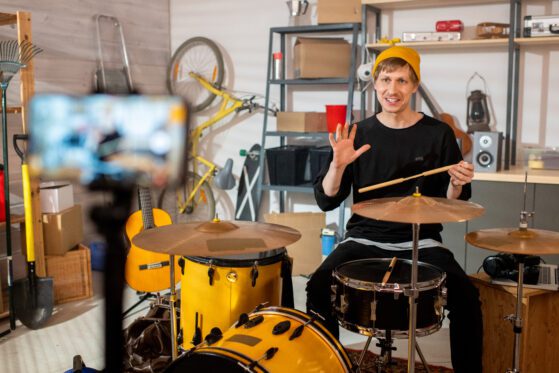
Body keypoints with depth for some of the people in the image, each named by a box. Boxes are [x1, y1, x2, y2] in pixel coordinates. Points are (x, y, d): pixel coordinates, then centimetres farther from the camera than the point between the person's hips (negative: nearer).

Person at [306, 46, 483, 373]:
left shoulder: (438, 134, -1)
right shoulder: (358, 134, 2)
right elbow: (326, 201, -1)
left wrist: (457, 184, -17)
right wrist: (338, 165, -19)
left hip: (420, 242, -1)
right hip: (365, 239, 1)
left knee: (466, 296, -25)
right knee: (318, 287, -23)